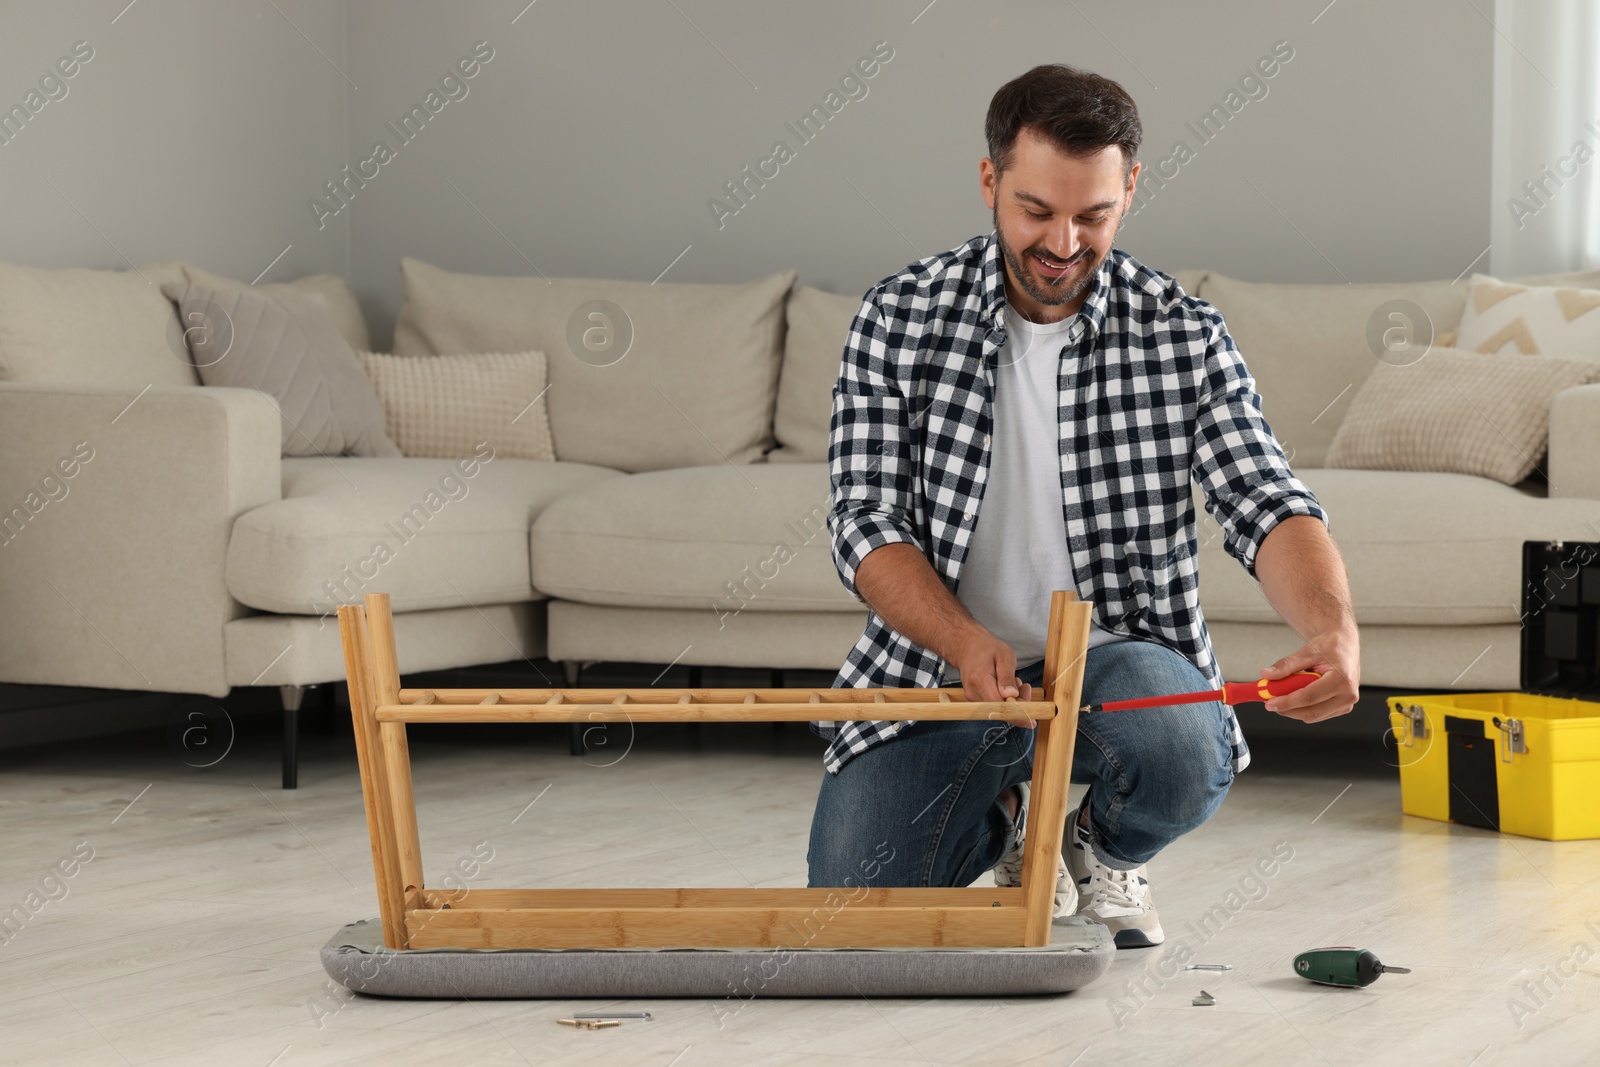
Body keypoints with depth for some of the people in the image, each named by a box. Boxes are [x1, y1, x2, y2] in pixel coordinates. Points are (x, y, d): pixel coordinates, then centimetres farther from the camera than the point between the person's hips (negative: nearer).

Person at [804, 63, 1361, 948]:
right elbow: (866, 522, -9)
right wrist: (964, 642, -29)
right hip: (938, 666, 1)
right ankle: (999, 821, 21)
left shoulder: (1183, 336, -5)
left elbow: (1266, 504, -15)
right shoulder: (899, 318, -4)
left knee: (1183, 754, -36)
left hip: (1118, 657, -1)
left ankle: (1105, 849, 5)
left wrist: (1333, 628, -38)